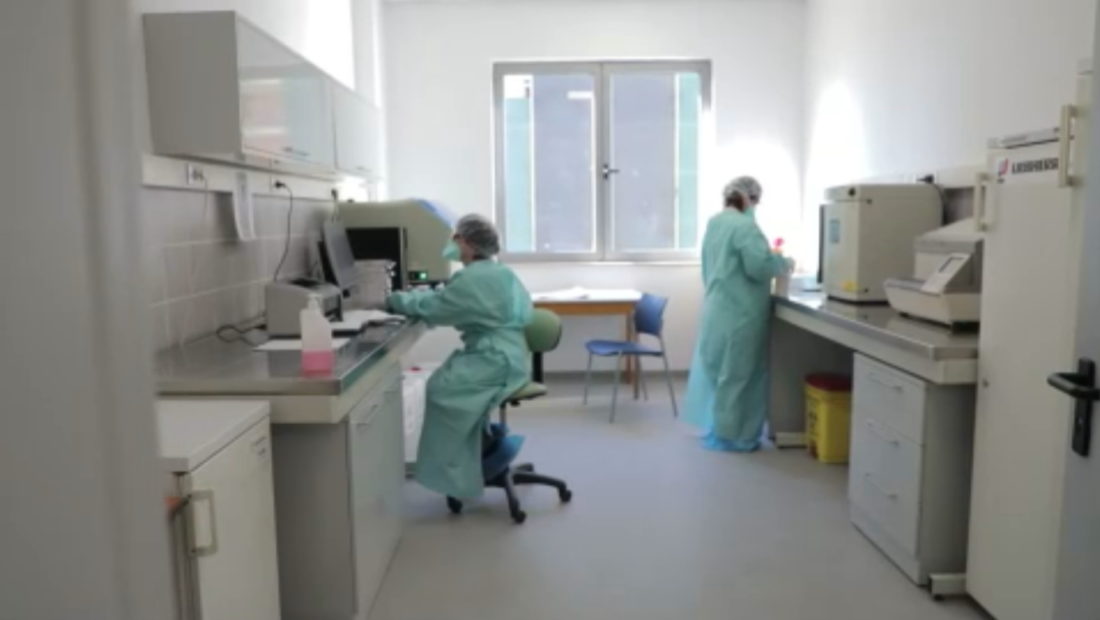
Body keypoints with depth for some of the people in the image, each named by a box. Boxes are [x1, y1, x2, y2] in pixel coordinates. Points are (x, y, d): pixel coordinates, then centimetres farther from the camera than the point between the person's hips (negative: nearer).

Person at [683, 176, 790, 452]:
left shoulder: (715, 223, 12)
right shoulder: (744, 226, -17)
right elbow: (760, 266, -23)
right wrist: (783, 262, -4)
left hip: (719, 308, 9)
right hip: (739, 313, -9)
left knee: (721, 370, 16)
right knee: (737, 374, 0)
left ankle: (719, 430, 26)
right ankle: (732, 435, 9)